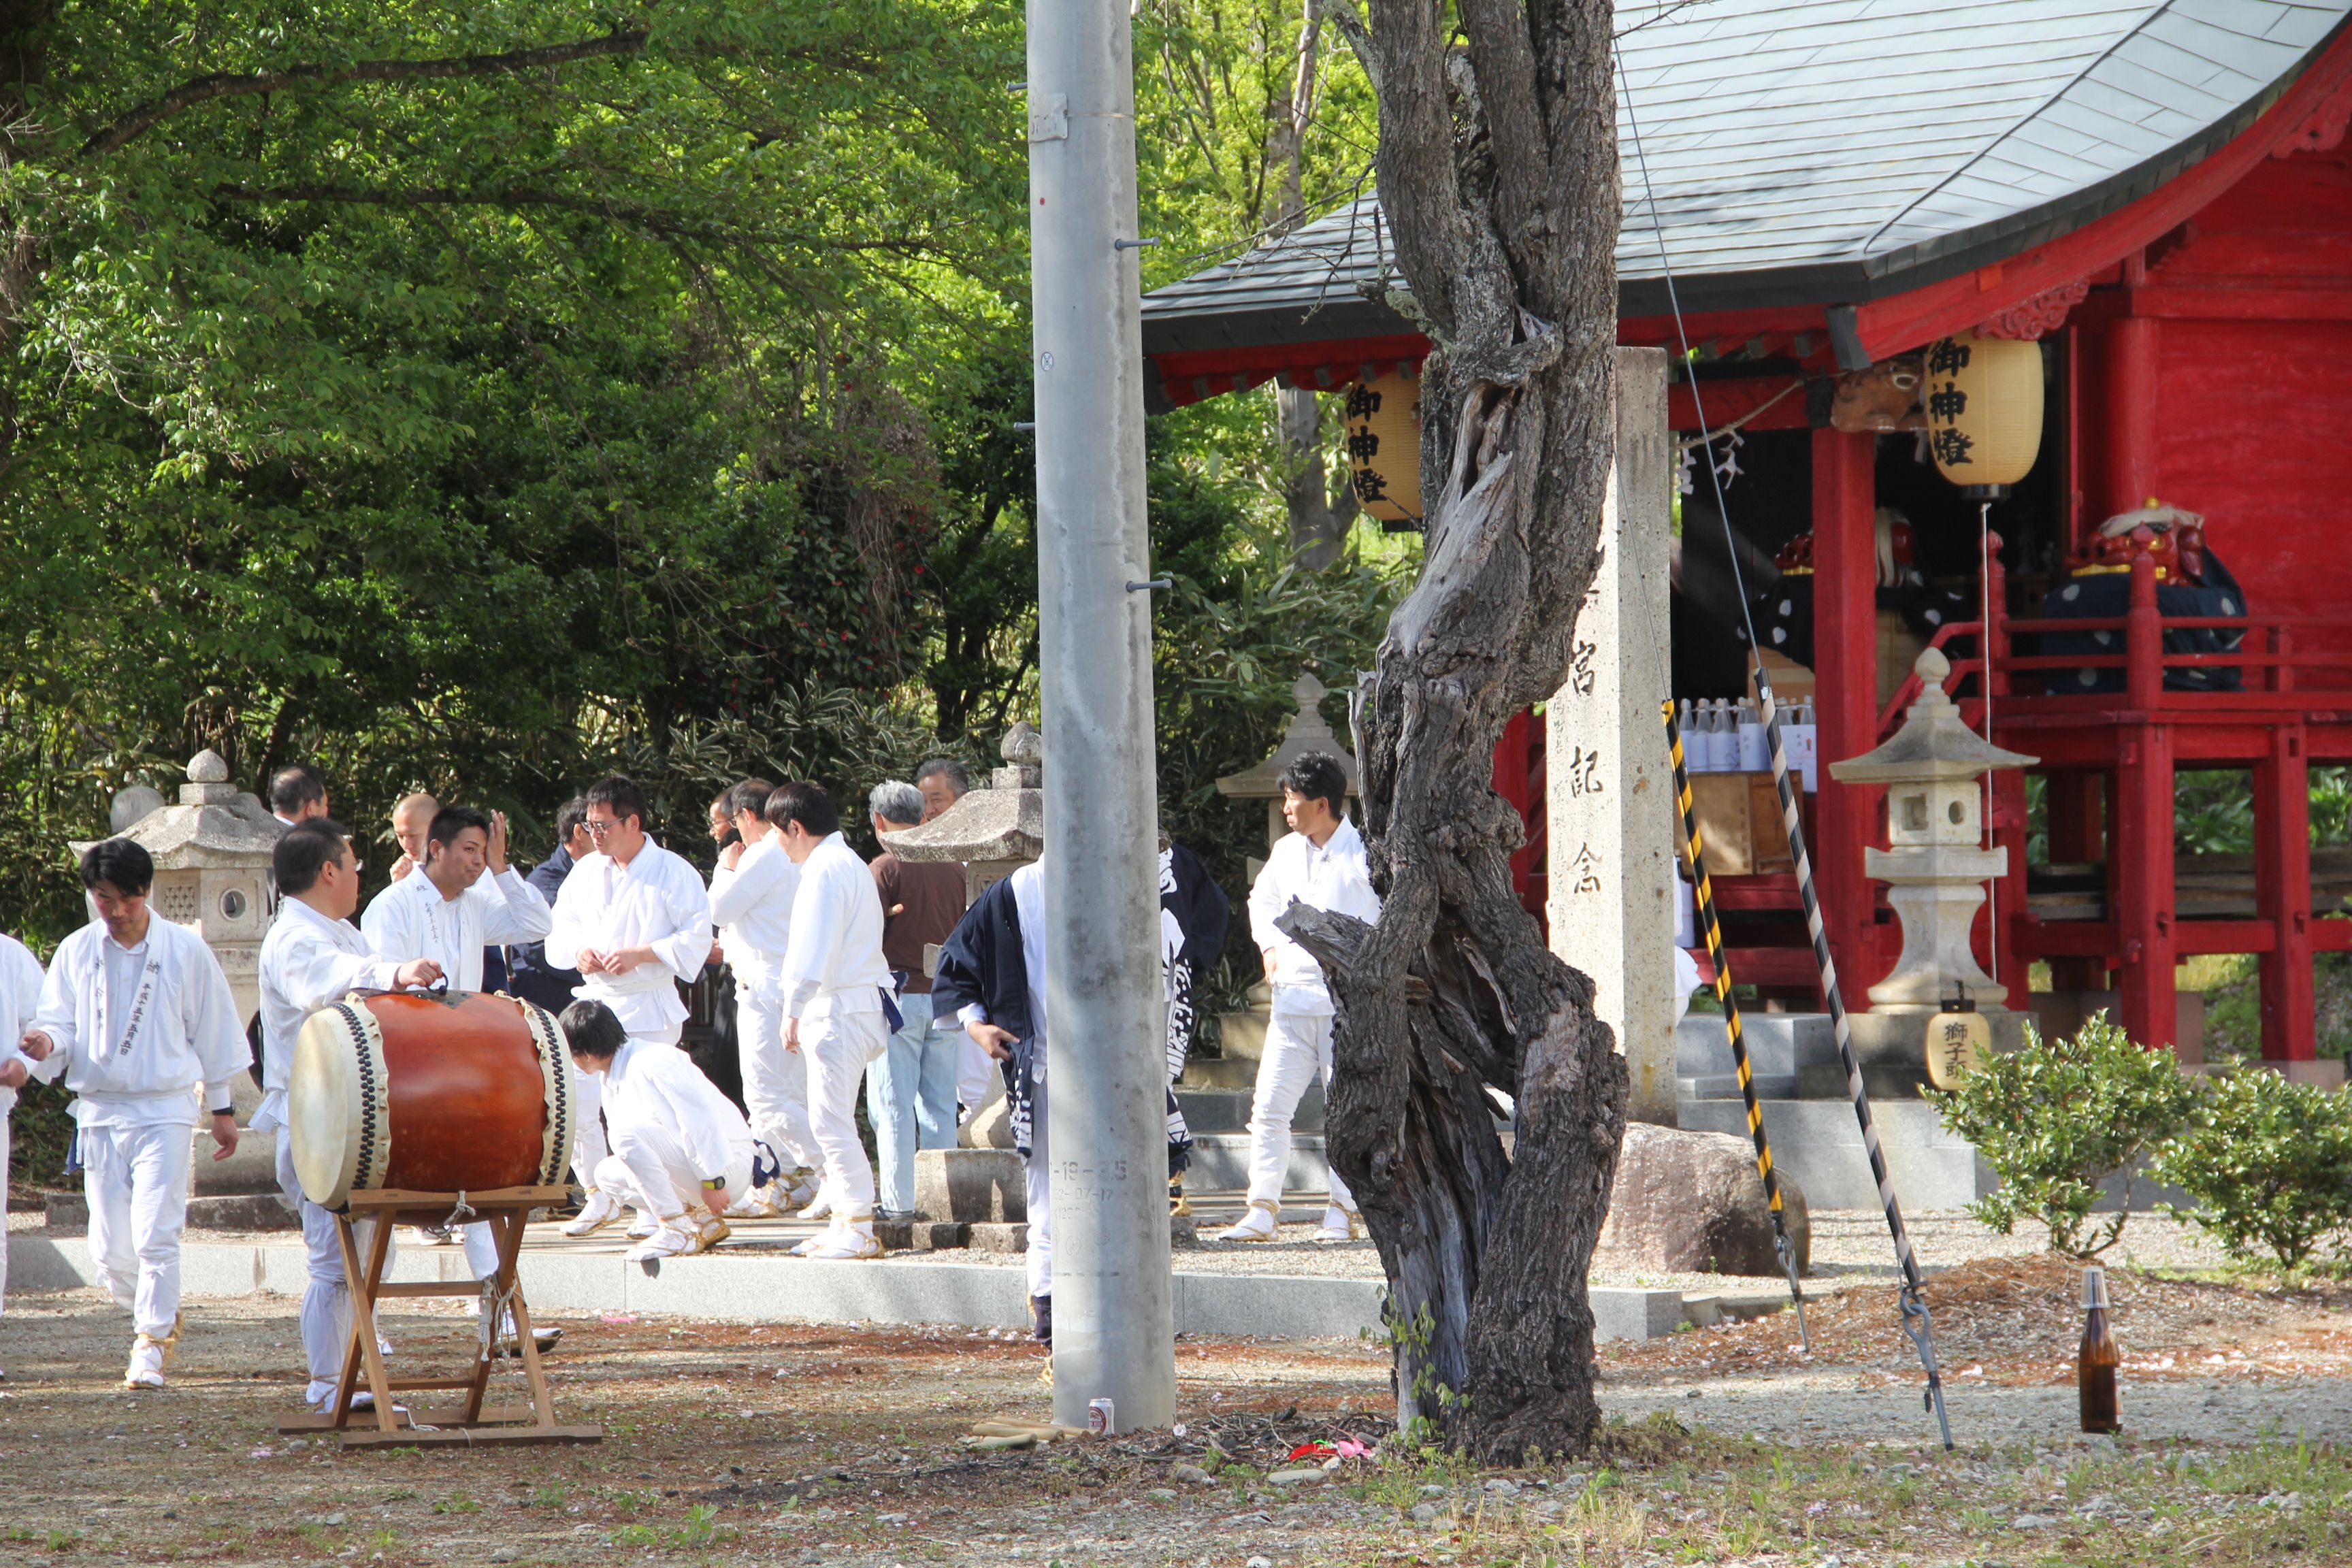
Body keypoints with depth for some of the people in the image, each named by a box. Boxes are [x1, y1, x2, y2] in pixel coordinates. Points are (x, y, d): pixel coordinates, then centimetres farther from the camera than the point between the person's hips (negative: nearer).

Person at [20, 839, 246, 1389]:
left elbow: (213, 1033, 7)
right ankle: (159, 1318, 28)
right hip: (99, 1111, 3)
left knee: (155, 1235, -13)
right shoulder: (75, 953, 4)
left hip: (166, 1110, -3)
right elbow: (59, 1021, 6)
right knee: (109, 1247, 4)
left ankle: (151, 1345, -5)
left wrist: (222, 1107, 11)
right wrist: (47, 1043, -19)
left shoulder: (185, 951, -1)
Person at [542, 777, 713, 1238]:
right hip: (595, 1001, 5)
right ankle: (599, 1196, 13)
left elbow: (695, 939, -7)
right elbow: (560, 928, 19)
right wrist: (577, 950, -3)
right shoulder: (586, 872, 13)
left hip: (649, 1008, -5)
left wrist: (640, 955, -16)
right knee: (574, 1102, -4)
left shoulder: (673, 873, -4)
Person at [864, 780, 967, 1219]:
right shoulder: (953, 868, 7)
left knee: (893, 1106, -2)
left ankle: (899, 1201, -5)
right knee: (941, 1106, 10)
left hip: (899, 997, -5)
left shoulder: (885, 868, -9)